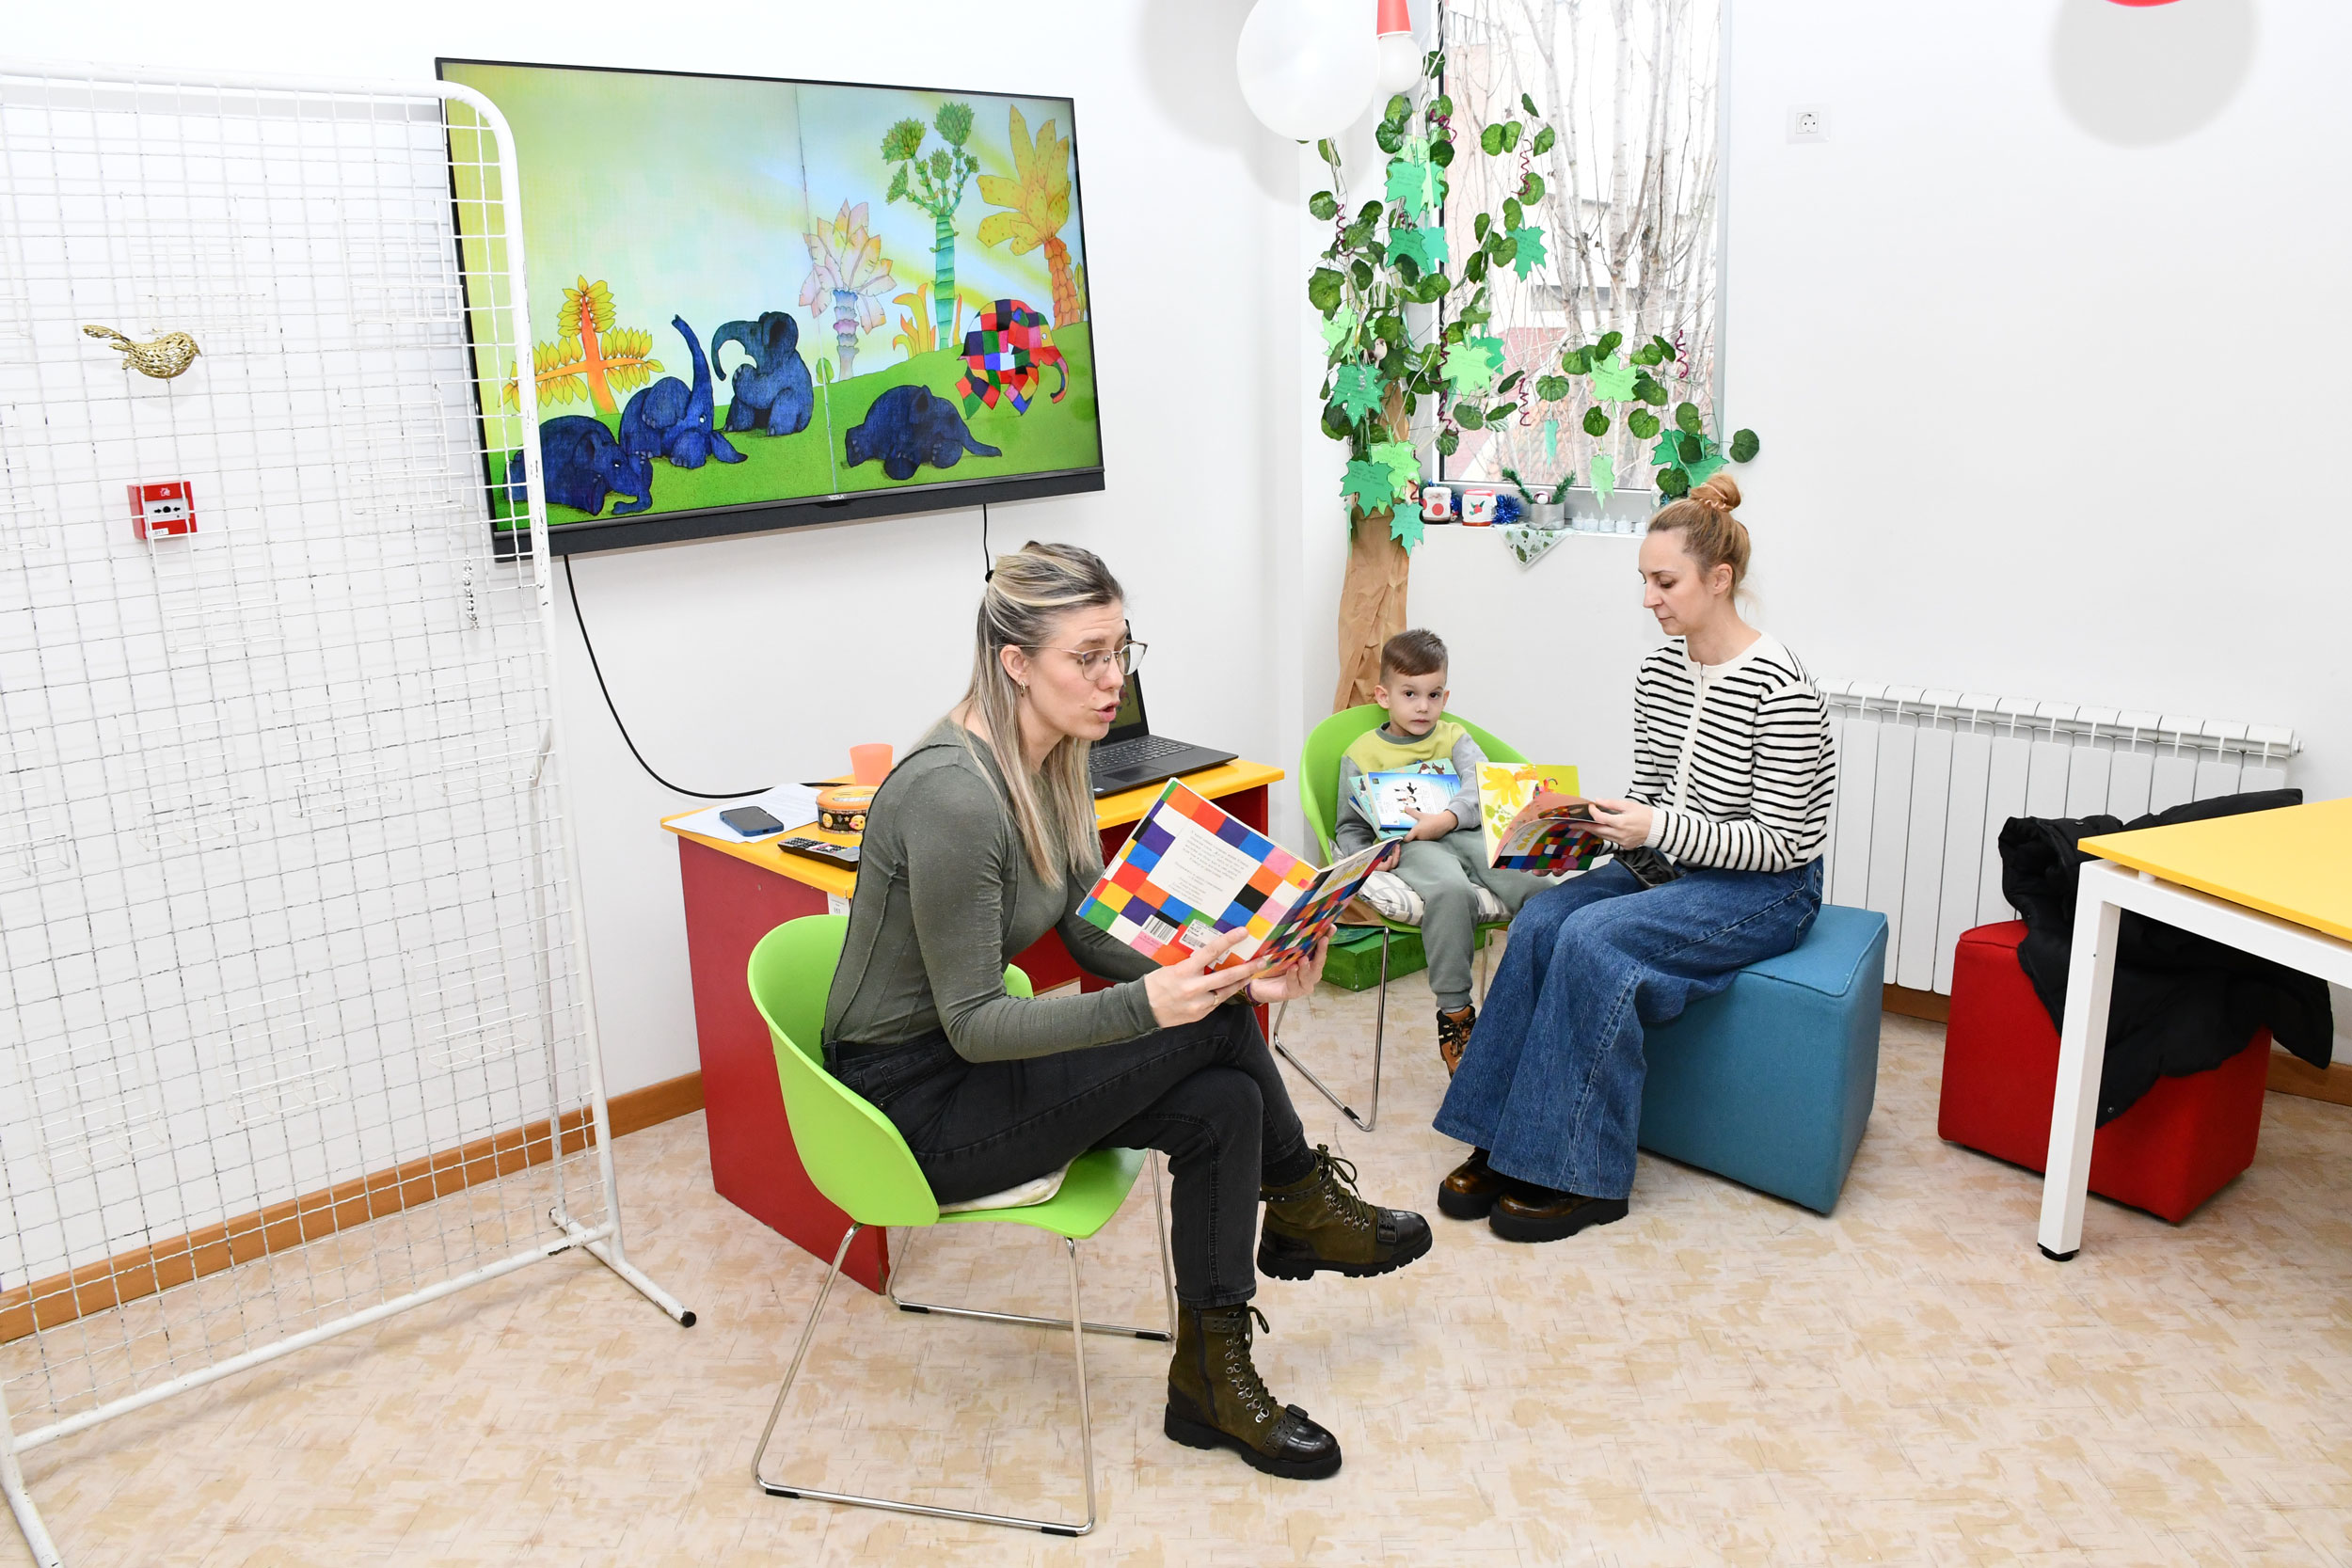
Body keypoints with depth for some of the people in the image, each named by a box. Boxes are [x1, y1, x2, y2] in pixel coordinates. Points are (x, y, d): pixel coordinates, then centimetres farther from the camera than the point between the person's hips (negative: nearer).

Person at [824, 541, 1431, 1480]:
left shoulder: (1053, 765, 1)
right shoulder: (954, 797, -28)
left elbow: (1093, 934, 5)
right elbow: (973, 1024, -25)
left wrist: (1232, 971, -11)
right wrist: (1150, 1005, -36)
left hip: (972, 1067, 9)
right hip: (915, 1104, -8)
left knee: (1223, 1103, -9)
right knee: (1209, 1025, -18)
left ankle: (1213, 1380, 7)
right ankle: (1304, 1206, 7)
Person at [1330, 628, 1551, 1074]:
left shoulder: (1454, 738, 23)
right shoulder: (1361, 754, 17)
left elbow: (1482, 783, 3)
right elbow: (1350, 827, 18)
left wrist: (1447, 817, -18)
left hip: (1467, 834, 3)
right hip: (1406, 845, -3)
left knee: (1535, 886, -28)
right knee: (1450, 891, -39)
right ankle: (1454, 1013, -31)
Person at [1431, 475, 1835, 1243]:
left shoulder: (1780, 690, -19)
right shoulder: (1658, 673, 4)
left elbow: (1778, 843, -18)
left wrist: (1657, 827, -27)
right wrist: (1594, 821, -9)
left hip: (1767, 892, -7)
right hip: (1671, 866, 7)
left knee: (1593, 938, -29)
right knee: (1539, 919, -20)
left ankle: (1583, 1176, -18)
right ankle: (1502, 1145, -15)